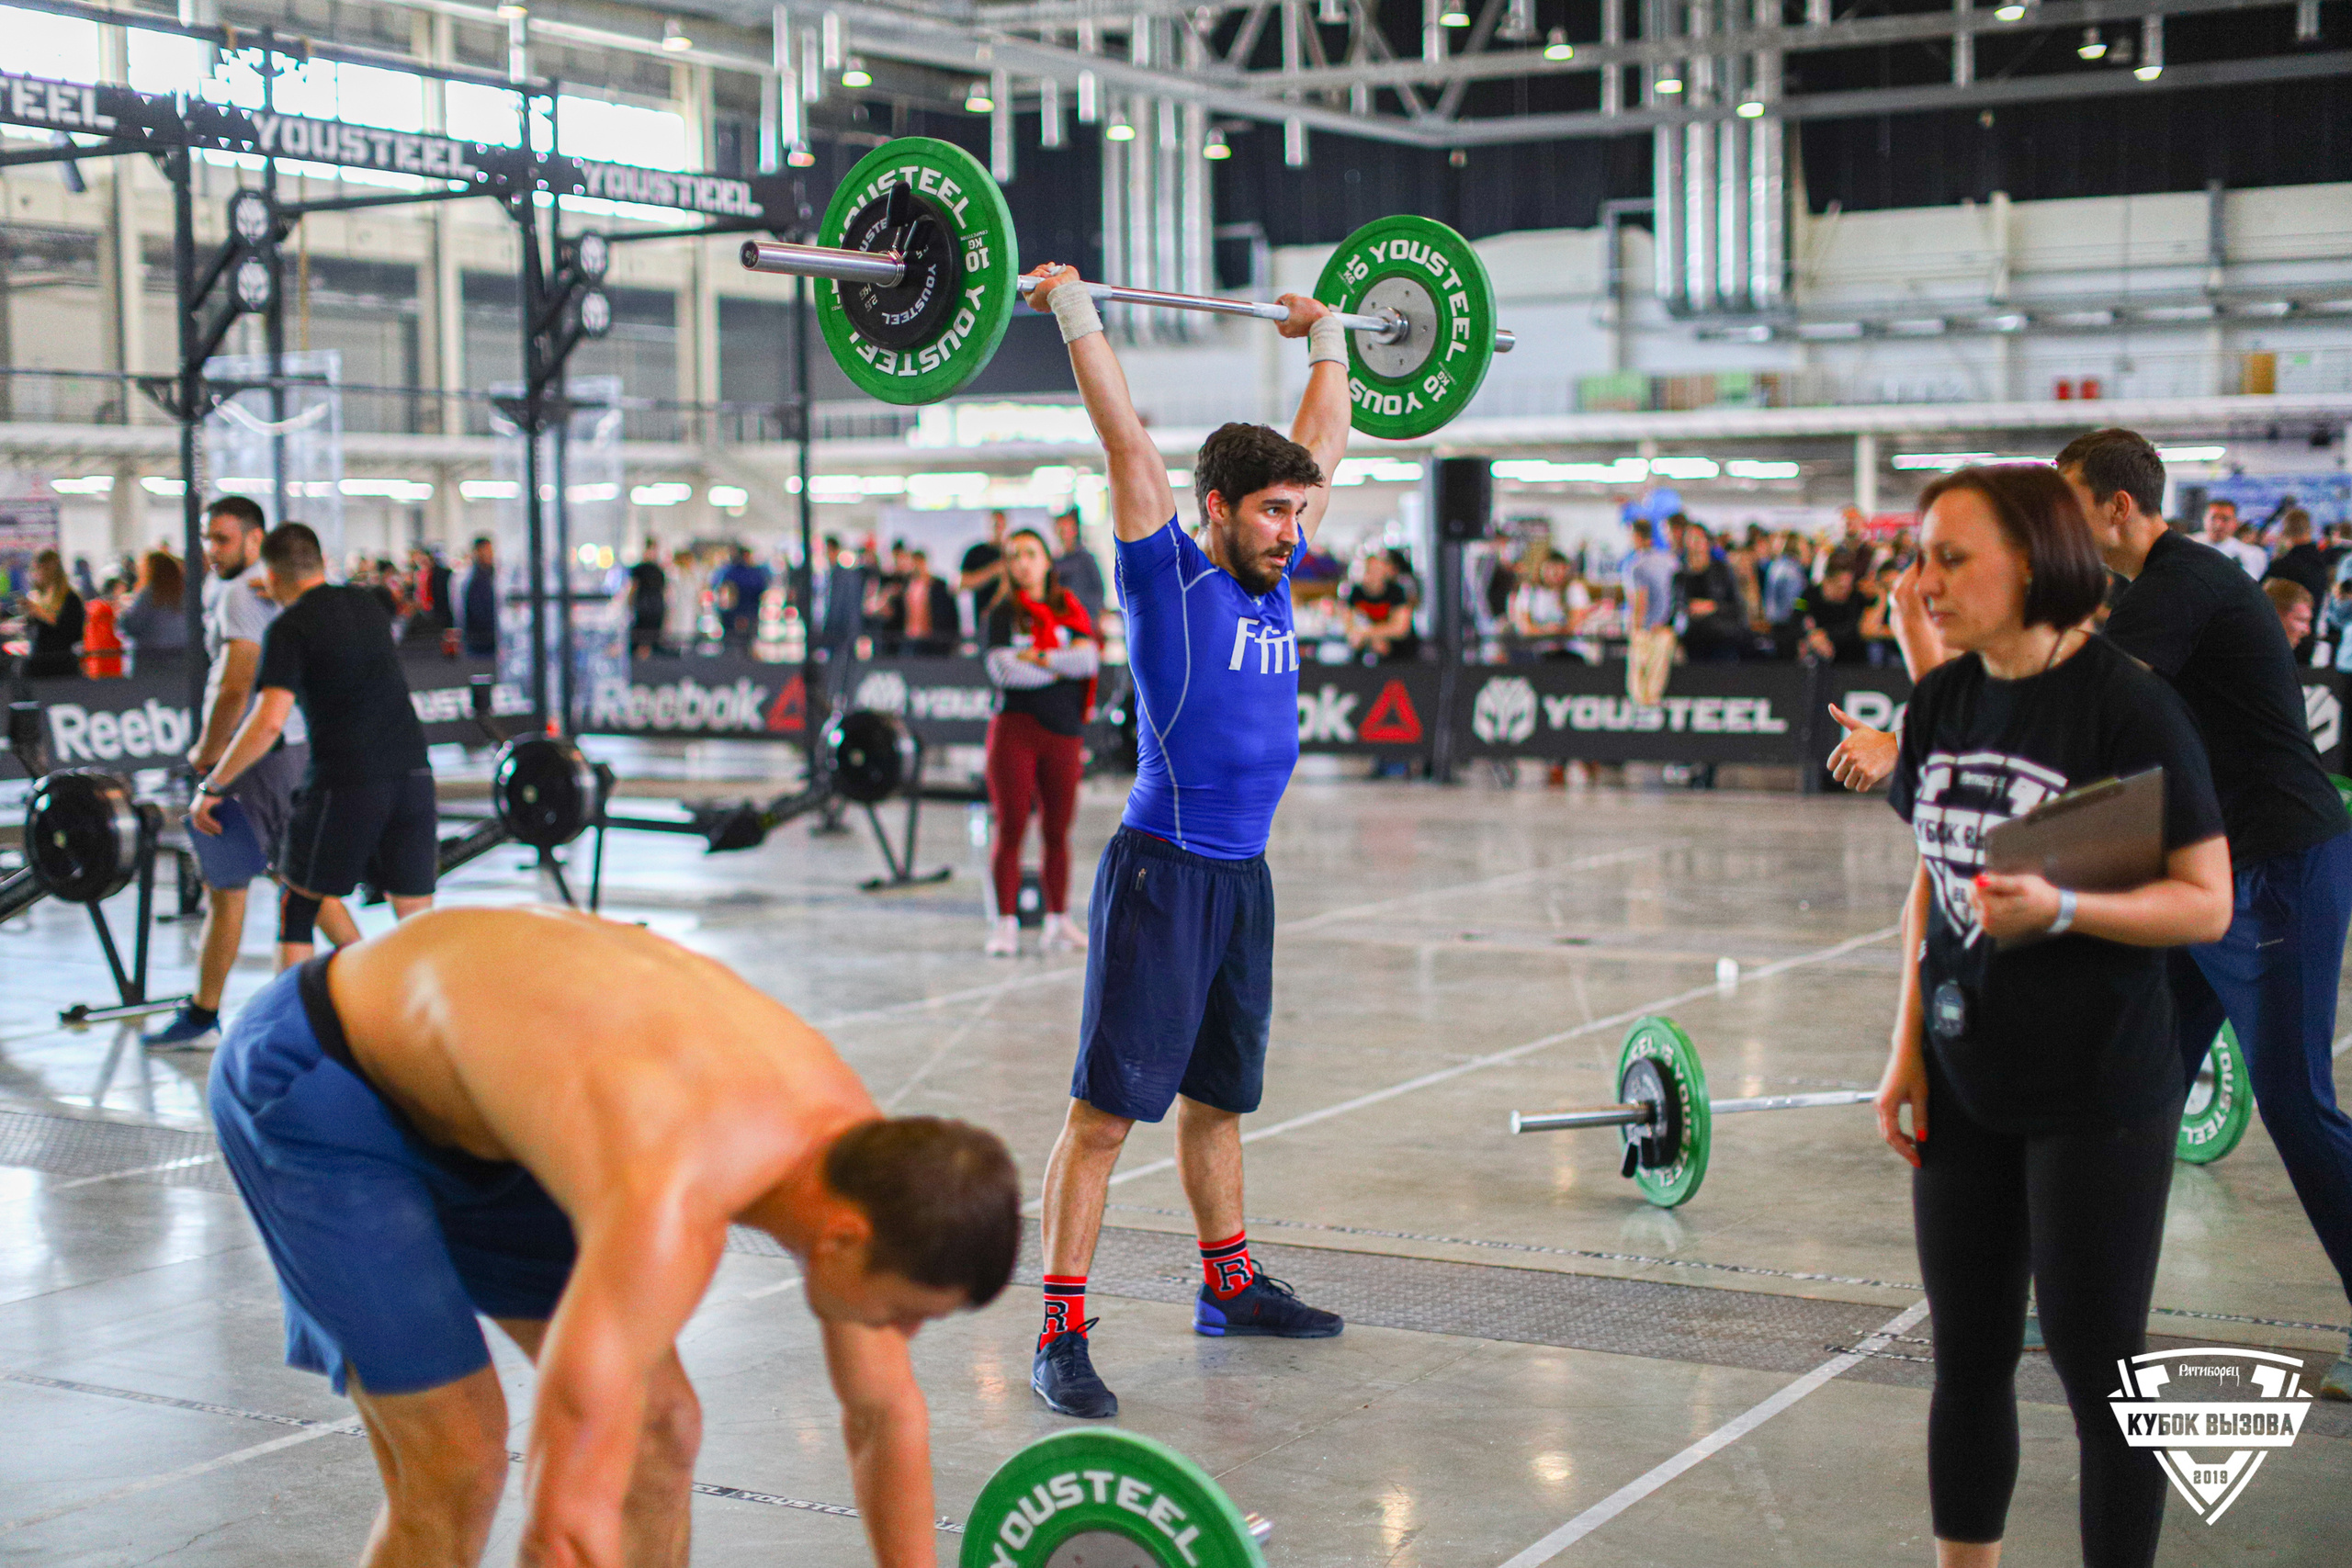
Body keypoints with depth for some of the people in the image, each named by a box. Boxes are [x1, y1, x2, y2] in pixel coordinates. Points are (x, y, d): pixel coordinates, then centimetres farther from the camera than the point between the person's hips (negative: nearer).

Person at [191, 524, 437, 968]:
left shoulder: (290, 627, -5)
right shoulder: (368, 604, 14)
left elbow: (269, 721, -16)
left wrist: (211, 787, -6)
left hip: (345, 783, -5)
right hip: (413, 774, 5)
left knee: (297, 905, 13)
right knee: (416, 916, 8)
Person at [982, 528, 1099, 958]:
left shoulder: (1070, 610, 12)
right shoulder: (1002, 613, 5)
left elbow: (1089, 659, -4)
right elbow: (1002, 669, -10)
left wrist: (1039, 657, -11)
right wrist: (1066, 665, -4)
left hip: (1063, 729, 2)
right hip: (1014, 726, -2)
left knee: (1057, 832, 4)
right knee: (1010, 829, -4)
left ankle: (1059, 922, 13)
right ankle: (1005, 924, -1)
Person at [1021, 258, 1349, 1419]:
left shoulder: (1274, 578, 10)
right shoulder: (1168, 574, -8)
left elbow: (1322, 441, 21)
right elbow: (1125, 438, -13)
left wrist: (1326, 339, 28)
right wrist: (1073, 311, -11)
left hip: (1242, 881, 8)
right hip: (1162, 876, -7)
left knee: (1217, 1098, 19)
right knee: (1107, 1106, -7)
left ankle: (1228, 1285, 33)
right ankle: (1061, 1333, -5)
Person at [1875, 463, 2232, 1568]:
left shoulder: (2129, 707, -15)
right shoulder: (1943, 701, 5)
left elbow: (2205, 902, -13)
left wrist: (2063, 909, -29)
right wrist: (1907, 1051, 8)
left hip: (2096, 1095, -6)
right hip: (1966, 1090, 6)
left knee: (2098, 1369, 3)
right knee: (1967, 1360, 15)